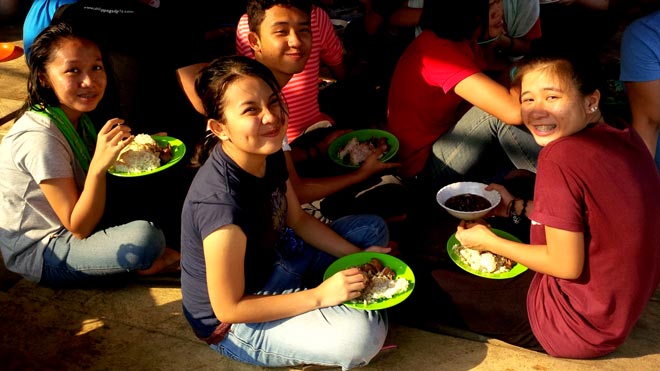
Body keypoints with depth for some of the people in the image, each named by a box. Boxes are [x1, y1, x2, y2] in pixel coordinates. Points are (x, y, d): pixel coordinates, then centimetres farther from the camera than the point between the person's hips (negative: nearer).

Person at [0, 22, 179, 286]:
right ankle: (144, 262, 1)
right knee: (144, 237, -30)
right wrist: (99, 166, -38)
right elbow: (78, 228, -24)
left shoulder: (74, 115, -3)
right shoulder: (40, 138, -27)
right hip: (37, 253, -9)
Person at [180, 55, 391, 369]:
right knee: (362, 332, -28)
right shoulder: (222, 203, -37)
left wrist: (358, 255, -2)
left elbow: (298, 219, 7)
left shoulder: (269, 153, -11)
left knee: (373, 229, 16)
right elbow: (228, 307, -27)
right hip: (233, 322, -8)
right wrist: (319, 295, -25)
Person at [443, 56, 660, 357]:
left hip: (583, 328, -8)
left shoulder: (562, 156, -26)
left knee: (439, 285, 5)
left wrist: (489, 242, -9)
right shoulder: (627, 137, -2)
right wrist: (516, 207, 14)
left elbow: (567, 265, -22)